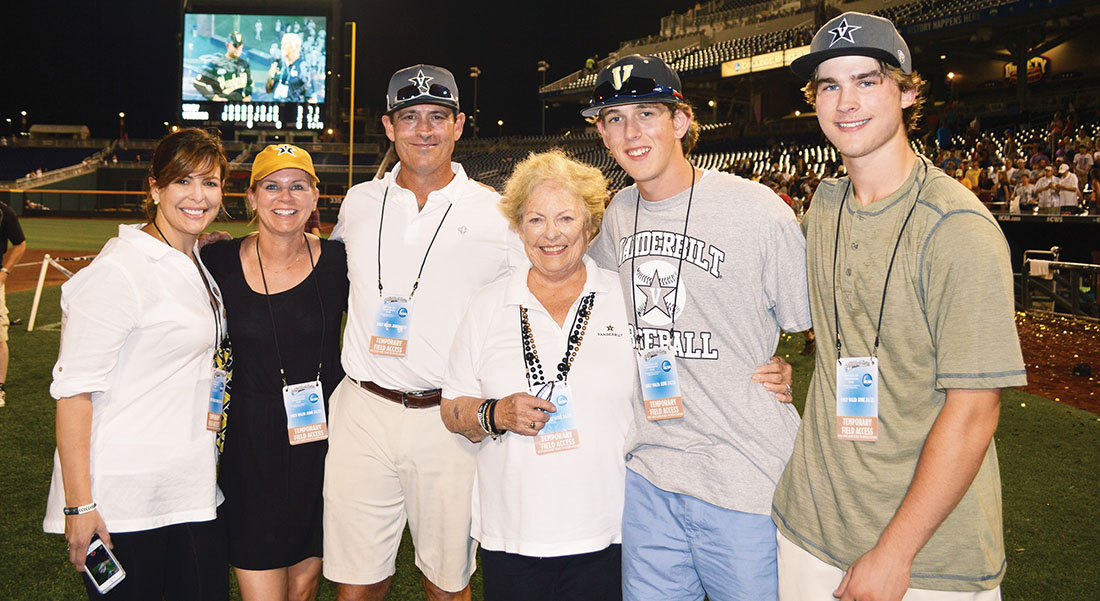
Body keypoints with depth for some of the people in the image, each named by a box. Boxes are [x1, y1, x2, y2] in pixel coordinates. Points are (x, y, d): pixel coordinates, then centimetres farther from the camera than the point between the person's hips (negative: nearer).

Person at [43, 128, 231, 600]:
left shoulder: (201, 266, 11)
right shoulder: (118, 270, -14)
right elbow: (73, 389, -17)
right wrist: (79, 503, -20)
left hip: (194, 490, 8)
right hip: (124, 501, -7)